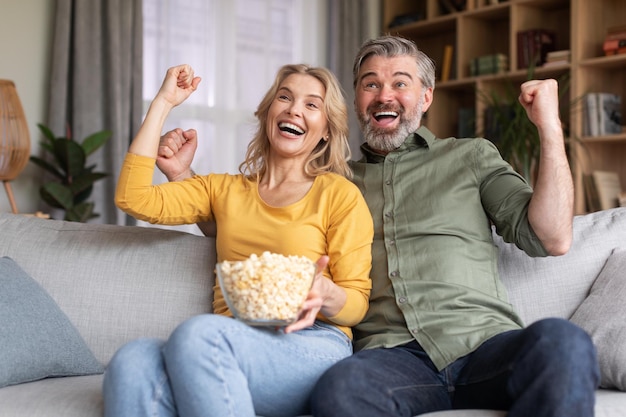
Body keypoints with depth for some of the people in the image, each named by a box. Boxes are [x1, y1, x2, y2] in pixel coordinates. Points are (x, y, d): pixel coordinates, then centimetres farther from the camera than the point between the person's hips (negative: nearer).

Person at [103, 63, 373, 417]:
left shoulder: (340, 195, 11)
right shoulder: (224, 189, 23)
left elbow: (356, 304, 8)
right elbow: (134, 198, 10)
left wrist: (325, 295, -17)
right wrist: (163, 103, 16)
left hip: (312, 345, -2)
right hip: (230, 343, 3)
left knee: (199, 332, -36)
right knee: (133, 362, -33)